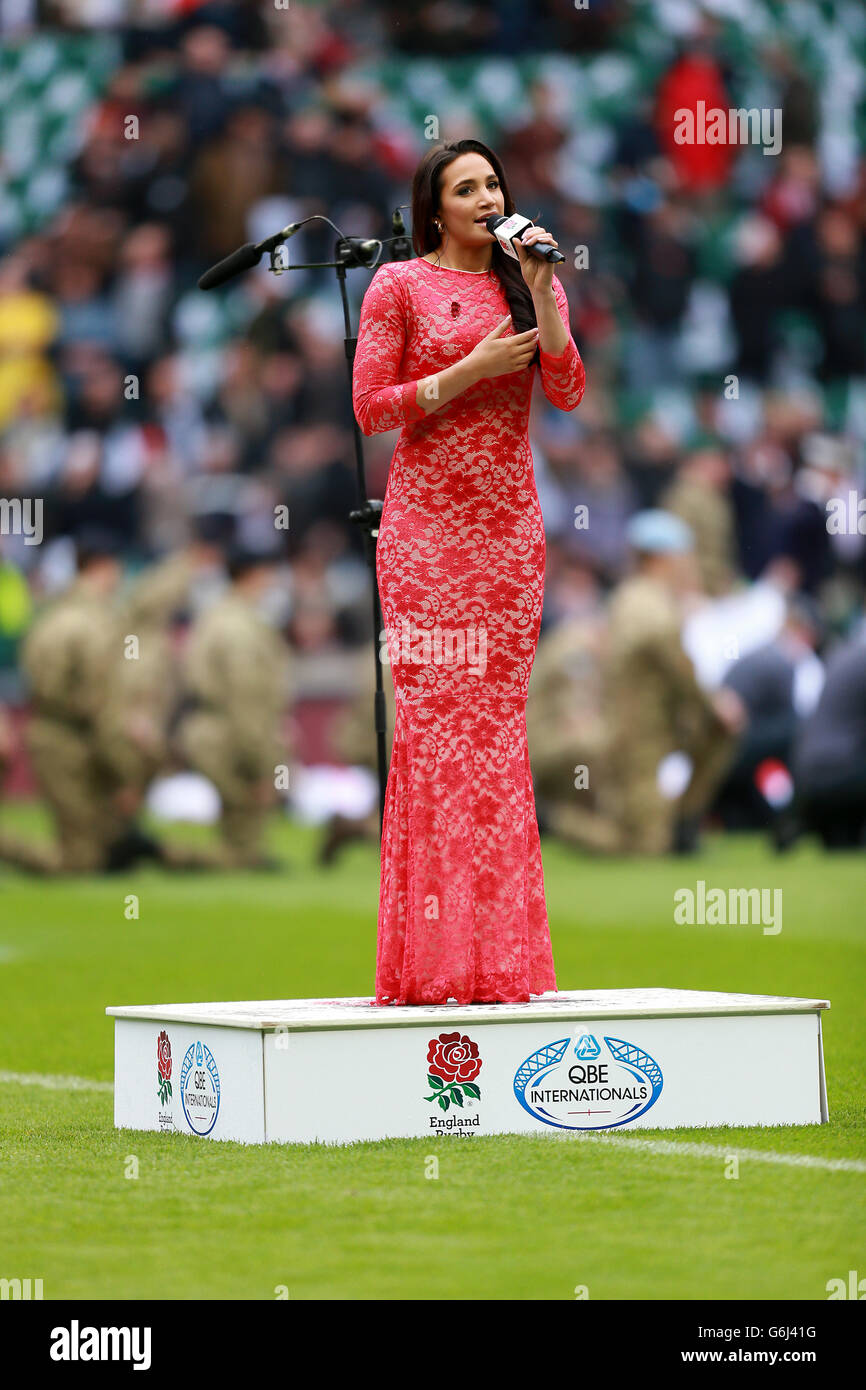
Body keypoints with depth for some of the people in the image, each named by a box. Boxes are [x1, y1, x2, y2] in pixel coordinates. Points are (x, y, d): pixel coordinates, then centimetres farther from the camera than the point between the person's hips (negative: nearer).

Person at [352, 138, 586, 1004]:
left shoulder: (526, 286, 13)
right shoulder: (400, 285, 3)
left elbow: (569, 394, 0)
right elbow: (369, 409, -2)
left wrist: (541, 291, -9)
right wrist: (469, 371, -11)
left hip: (509, 525, 4)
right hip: (426, 525, -4)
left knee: (496, 721, 2)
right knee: (436, 717, -9)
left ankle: (499, 956, 4)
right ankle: (433, 959, -7)